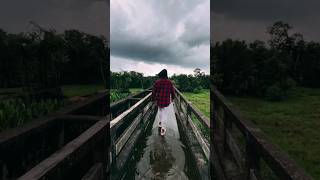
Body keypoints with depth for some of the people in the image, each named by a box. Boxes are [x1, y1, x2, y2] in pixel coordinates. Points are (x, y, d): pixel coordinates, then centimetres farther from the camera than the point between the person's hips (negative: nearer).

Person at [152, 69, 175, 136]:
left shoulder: (157, 82, -7)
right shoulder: (169, 82, -5)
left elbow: (153, 92, -5)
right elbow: (172, 91, 3)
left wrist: (154, 99, 11)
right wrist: (172, 98, 21)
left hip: (159, 100, 1)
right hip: (166, 101, -1)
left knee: (160, 111, 27)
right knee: (164, 114, 7)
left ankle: (160, 122, 41)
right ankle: (163, 129, 4)